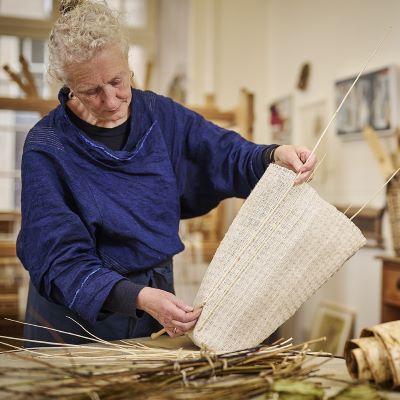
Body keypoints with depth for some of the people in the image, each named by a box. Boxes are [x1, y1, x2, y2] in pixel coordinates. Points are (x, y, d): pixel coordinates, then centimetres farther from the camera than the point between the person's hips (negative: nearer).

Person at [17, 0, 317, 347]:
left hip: (157, 297, 4)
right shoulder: (46, 149, -19)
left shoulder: (161, 115, -4)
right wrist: (138, 297, -37)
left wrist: (274, 156, -23)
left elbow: (228, 155, 0)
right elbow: (61, 261, -23)